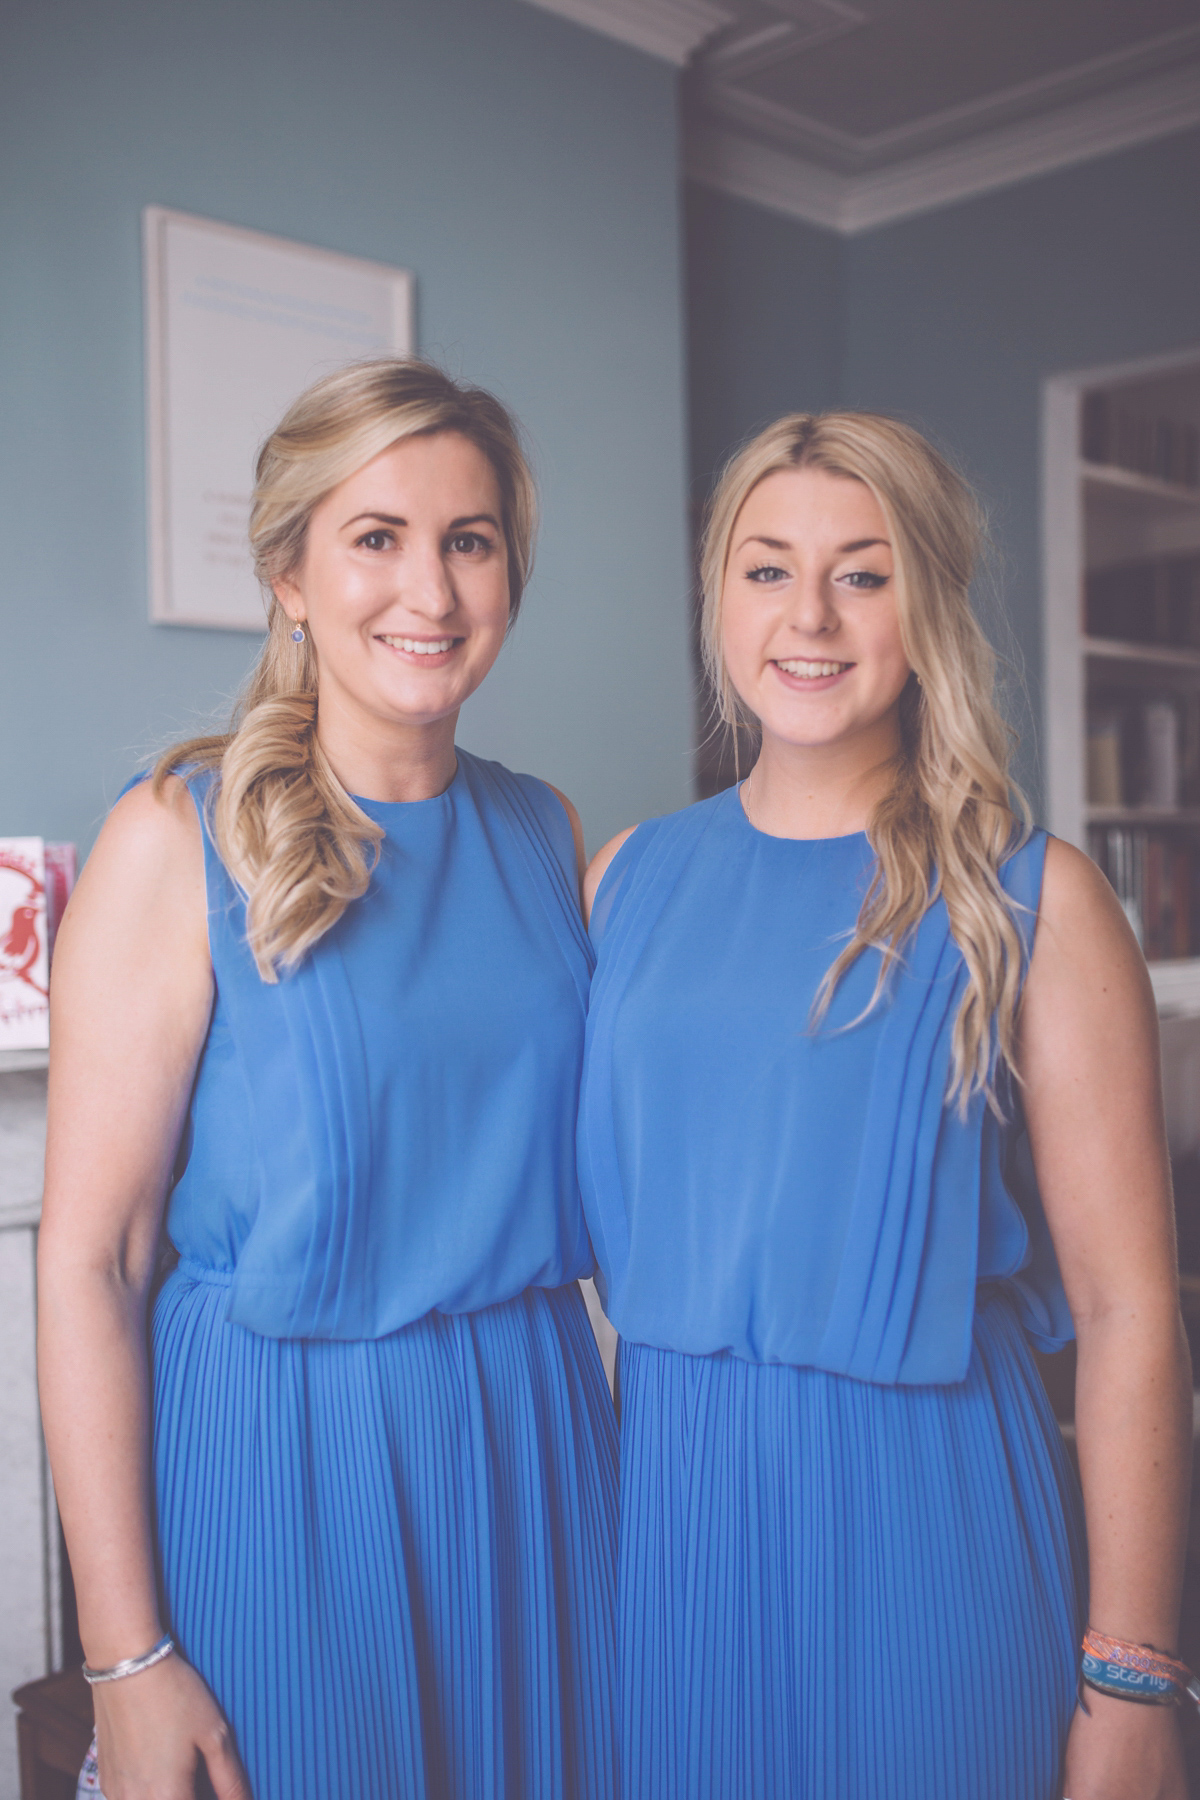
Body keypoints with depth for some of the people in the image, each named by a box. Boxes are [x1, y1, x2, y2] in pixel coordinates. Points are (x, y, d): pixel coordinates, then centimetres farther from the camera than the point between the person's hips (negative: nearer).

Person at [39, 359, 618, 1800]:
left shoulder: (546, 832, 3)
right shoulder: (177, 841, -12)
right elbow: (87, 1259, -13)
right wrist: (124, 1658, -13)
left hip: (537, 1445, 5)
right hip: (278, 1461, -4)